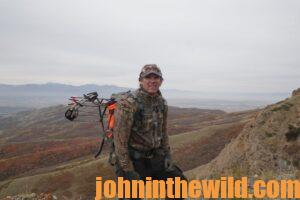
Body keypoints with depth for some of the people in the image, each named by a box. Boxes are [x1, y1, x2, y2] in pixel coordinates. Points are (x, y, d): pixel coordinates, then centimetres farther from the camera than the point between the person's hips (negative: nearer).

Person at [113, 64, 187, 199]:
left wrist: (167, 154, 5)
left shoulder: (162, 102, 1)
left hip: (154, 157, 7)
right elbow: (120, 138, -21)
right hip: (131, 159, -6)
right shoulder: (128, 102, -21)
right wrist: (128, 169, -20)